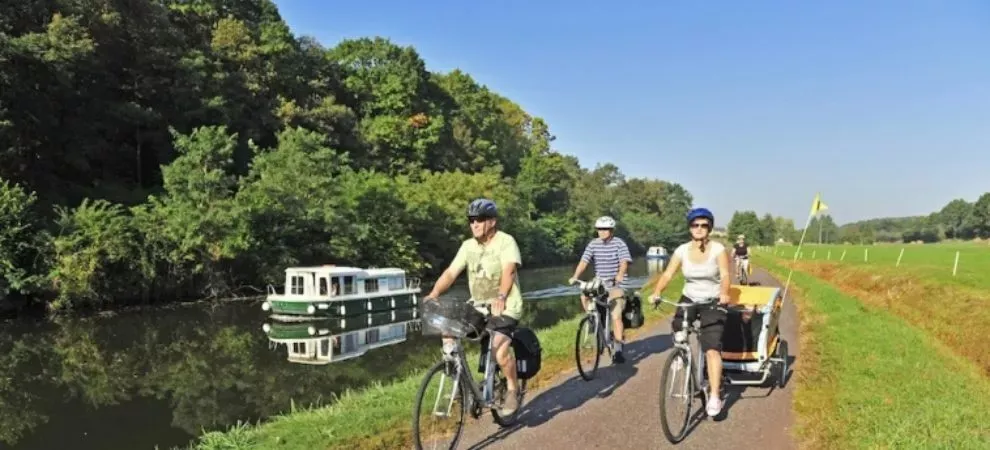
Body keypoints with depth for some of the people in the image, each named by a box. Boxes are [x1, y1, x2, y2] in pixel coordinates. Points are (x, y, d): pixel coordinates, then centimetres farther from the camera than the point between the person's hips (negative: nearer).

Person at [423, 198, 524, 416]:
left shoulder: (506, 241, -13)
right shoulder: (468, 245, 4)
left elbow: (509, 271, -28)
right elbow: (451, 272, -4)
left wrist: (501, 296, -45)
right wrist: (433, 294, -21)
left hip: (505, 308, -6)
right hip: (478, 306, 6)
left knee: (499, 350, -25)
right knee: (448, 336, -11)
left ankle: (512, 388, 4)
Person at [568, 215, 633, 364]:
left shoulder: (619, 243, -8)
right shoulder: (593, 244, 1)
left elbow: (624, 262, -21)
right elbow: (584, 262, -8)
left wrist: (620, 275, -41)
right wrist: (575, 277, -24)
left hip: (615, 285, -4)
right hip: (598, 283, 4)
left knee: (616, 316, -12)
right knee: (584, 296, -22)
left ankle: (618, 350, -5)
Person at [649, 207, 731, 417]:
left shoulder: (718, 249, -11)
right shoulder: (682, 250, -6)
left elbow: (725, 275, -22)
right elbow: (667, 274, -12)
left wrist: (724, 293, -43)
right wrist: (656, 292, -31)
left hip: (713, 302, -3)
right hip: (689, 299, 4)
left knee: (712, 350, -15)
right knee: (678, 329, -23)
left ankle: (715, 397, -12)